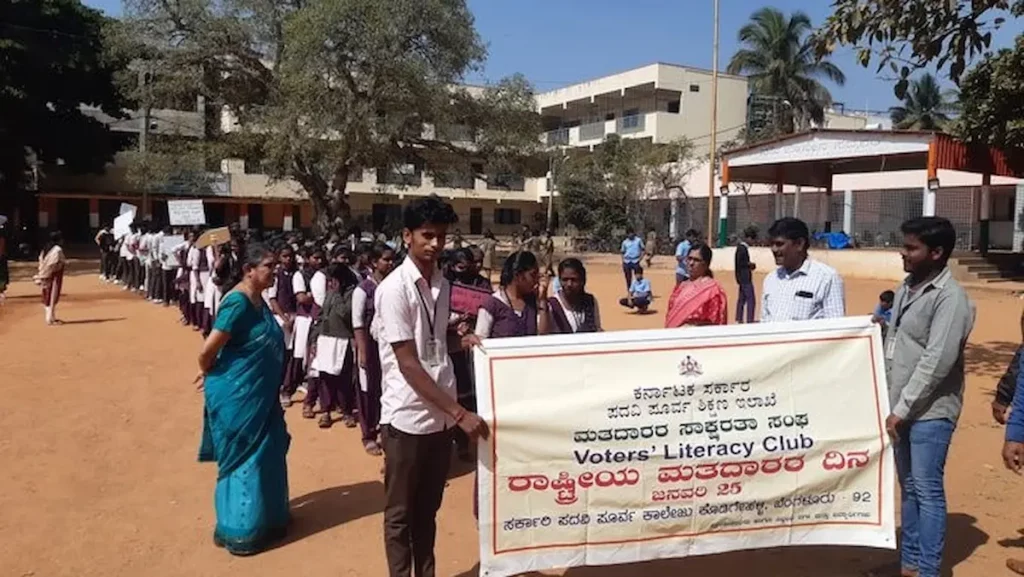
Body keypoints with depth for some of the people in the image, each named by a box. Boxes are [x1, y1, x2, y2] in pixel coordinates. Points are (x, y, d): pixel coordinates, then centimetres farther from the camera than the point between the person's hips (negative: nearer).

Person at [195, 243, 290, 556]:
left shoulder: (259, 300, 5)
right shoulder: (238, 302, -23)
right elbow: (208, 350, -24)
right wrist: (208, 374, -4)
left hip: (259, 394, 9)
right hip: (237, 396, -9)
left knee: (265, 454, 19)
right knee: (244, 459, 3)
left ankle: (265, 518, 37)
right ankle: (238, 531, 19)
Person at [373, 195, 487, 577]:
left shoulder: (442, 284, 6)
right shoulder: (394, 288, -15)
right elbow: (409, 364, -19)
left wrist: (463, 340, -3)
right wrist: (461, 412, -22)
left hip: (440, 415, 7)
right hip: (407, 417, -6)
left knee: (428, 509, 20)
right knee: (401, 514, 10)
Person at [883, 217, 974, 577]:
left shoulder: (950, 298, -15)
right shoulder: (906, 288, 10)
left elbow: (936, 362, -20)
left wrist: (902, 409, -18)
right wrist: (892, 404, 11)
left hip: (929, 412, -8)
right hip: (902, 408, 8)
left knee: (927, 491, -1)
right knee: (908, 488, 15)